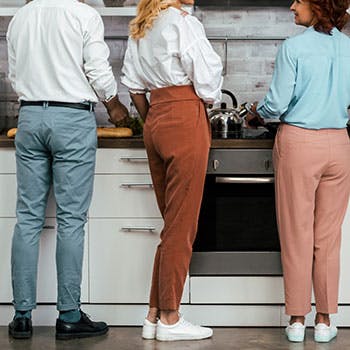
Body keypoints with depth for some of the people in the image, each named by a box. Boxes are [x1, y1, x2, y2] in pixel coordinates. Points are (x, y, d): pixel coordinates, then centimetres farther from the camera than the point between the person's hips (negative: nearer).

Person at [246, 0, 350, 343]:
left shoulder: (293, 47, -9)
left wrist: (256, 114, 11)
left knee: (297, 235, 5)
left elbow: (277, 103, -9)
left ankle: (297, 319, 12)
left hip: (298, 143, -3)